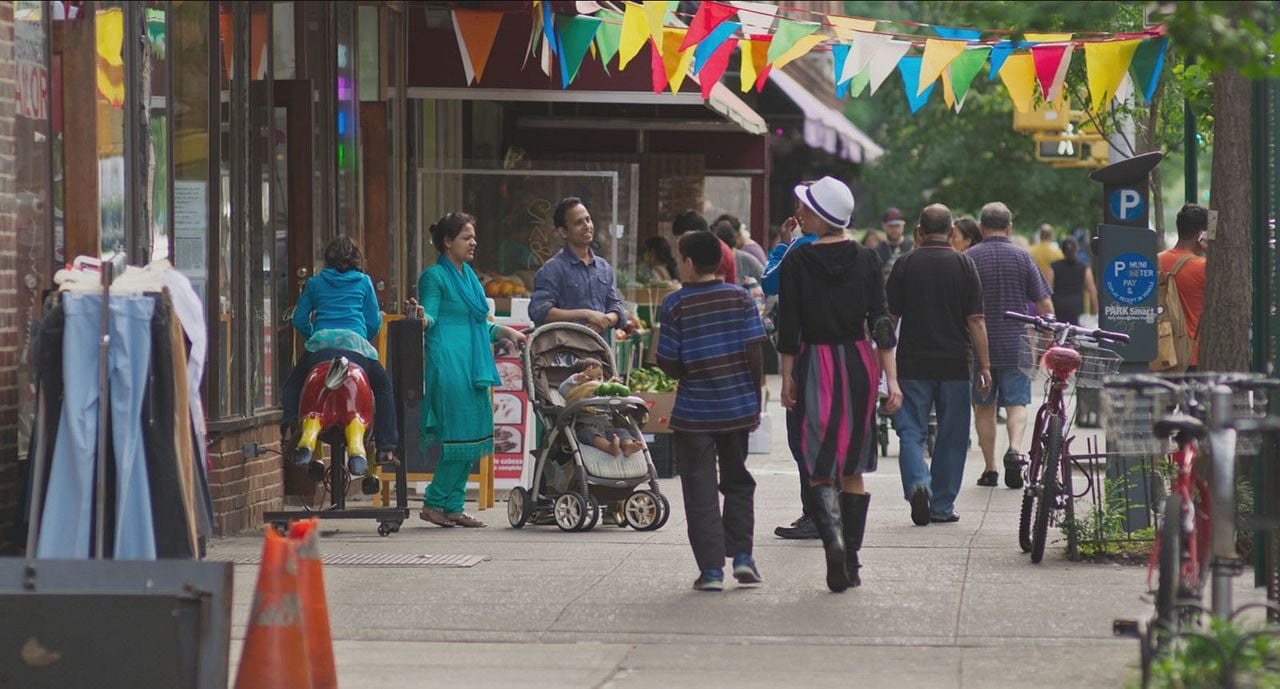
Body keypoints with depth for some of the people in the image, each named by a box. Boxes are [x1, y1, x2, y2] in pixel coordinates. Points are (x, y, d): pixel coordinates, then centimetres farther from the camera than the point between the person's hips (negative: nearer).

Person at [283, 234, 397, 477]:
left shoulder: (315, 283, 19)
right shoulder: (364, 282, 16)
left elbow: (299, 319, 16)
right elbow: (374, 323, 15)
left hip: (320, 344, 1)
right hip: (355, 344, -1)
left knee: (293, 385, 23)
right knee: (383, 387, 21)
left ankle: (292, 427, -2)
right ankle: (386, 449, 14)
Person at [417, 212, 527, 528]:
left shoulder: (469, 276, 21)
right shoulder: (434, 276, -5)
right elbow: (431, 317, -13)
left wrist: (505, 332, 23)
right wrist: (422, 319, -34)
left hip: (473, 366, 9)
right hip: (448, 365, -9)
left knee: (473, 437, 6)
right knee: (459, 434, -11)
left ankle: (453, 507, 9)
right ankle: (433, 503, -4)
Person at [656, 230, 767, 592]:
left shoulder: (676, 304, -7)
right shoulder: (740, 297, 0)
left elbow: (669, 364, -7)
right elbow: (755, 352, -3)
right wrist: (755, 398, 6)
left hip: (694, 411, -3)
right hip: (738, 408, 3)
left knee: (700, 489, 3)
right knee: (737, 480, 18)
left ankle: (711, 568, -1)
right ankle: (741, 555, 9)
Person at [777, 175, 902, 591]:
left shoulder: (797, 262, -7)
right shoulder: (867, 261, 2)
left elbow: (788, 328, -7)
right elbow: (881, 324, -1)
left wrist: (787, 378, 0)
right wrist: (891, 380, 0)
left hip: (815, 364, -3)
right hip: (859, 363, 3)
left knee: (818, 467, 1)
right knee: (852, 470, 12)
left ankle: (831, 536, -24)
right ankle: (851, 560, 12)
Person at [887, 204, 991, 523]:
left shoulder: (904, 265, 0)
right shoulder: (964, 265, -1)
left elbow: (889, 317, 3)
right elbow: (976, 321, -4)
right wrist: (984, 366, -1)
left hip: (912, 363, 0)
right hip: (955, 363, 0)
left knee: (911, 431, 3)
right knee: (951, 437, 10)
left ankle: (918, 484, -22)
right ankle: (942, 506, 12)